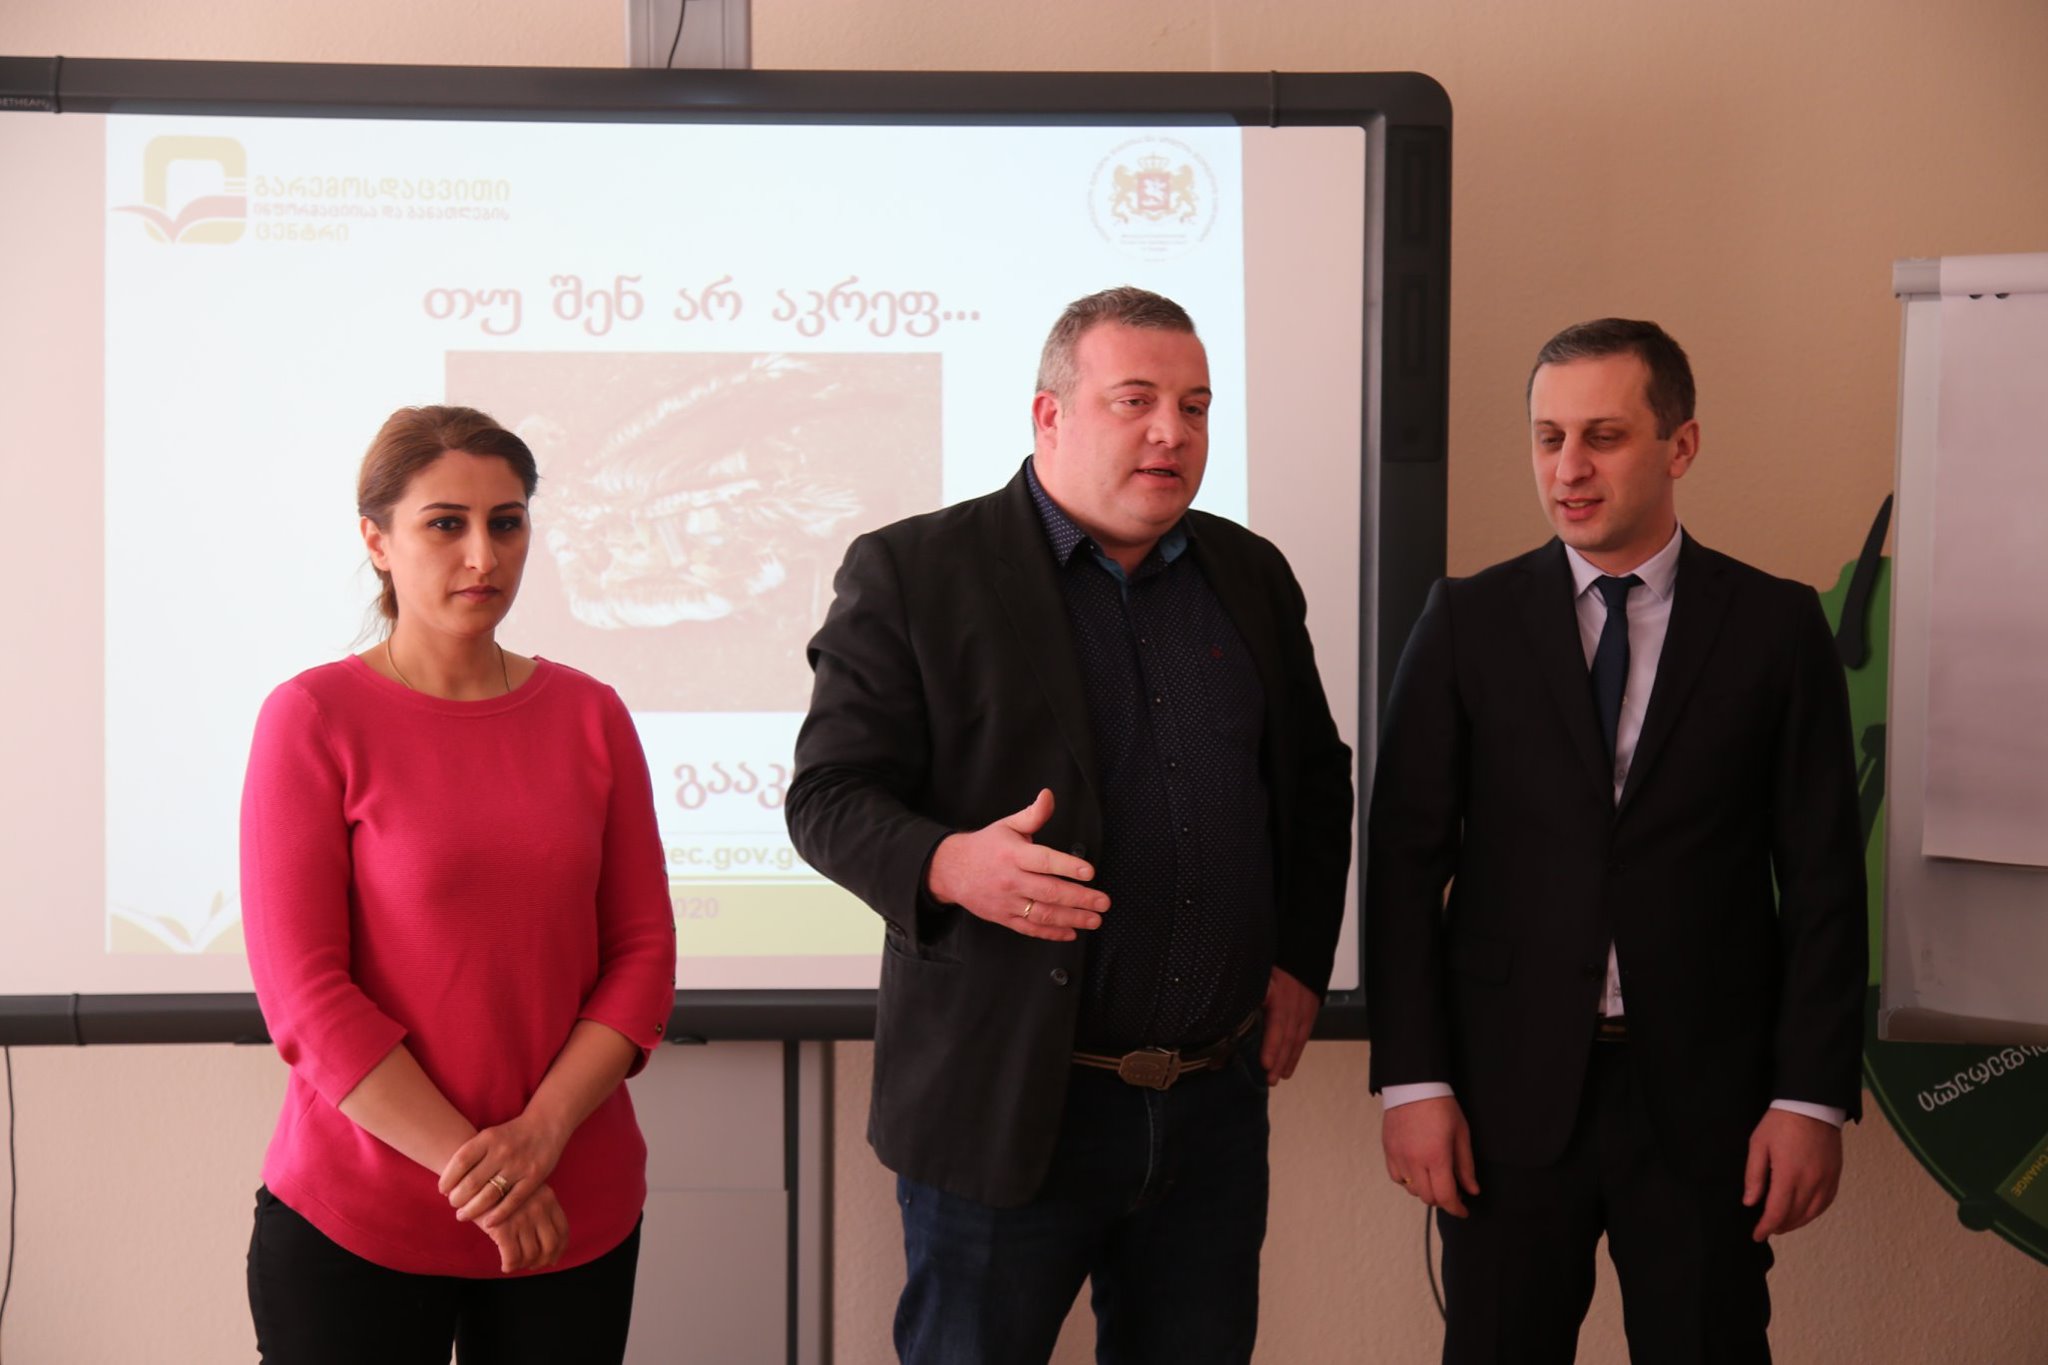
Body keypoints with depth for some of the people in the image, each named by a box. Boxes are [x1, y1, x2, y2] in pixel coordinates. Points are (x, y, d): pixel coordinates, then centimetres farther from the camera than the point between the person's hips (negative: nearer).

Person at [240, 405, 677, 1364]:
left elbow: (643, 952, 3)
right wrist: (468, 1163, -14)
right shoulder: (313, 718, -6)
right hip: (353, 1221, -3)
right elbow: (302, 989, -10)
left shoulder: (589, 715, 5)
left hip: (574, 1216, 3)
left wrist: (537, 1134, -12)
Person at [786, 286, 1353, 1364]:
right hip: (1004, 1104, -4)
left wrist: (1300, 961, 10)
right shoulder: (909, 571, -5)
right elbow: (829, 796, -9)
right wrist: (949, 865, -28)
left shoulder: (1251, 575, 11)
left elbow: (1318, 780, 21)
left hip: (1215, 1103, 5)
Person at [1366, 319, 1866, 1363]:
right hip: (1508, 1091, 1)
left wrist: (1812, 1099, -5)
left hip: (1705, 1095, 0)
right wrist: (1411, 1080, -5)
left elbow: (1822, 876, 1)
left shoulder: (1776, 628, 1)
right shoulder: (1466, 623, 2)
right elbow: (1404, 858, 1)